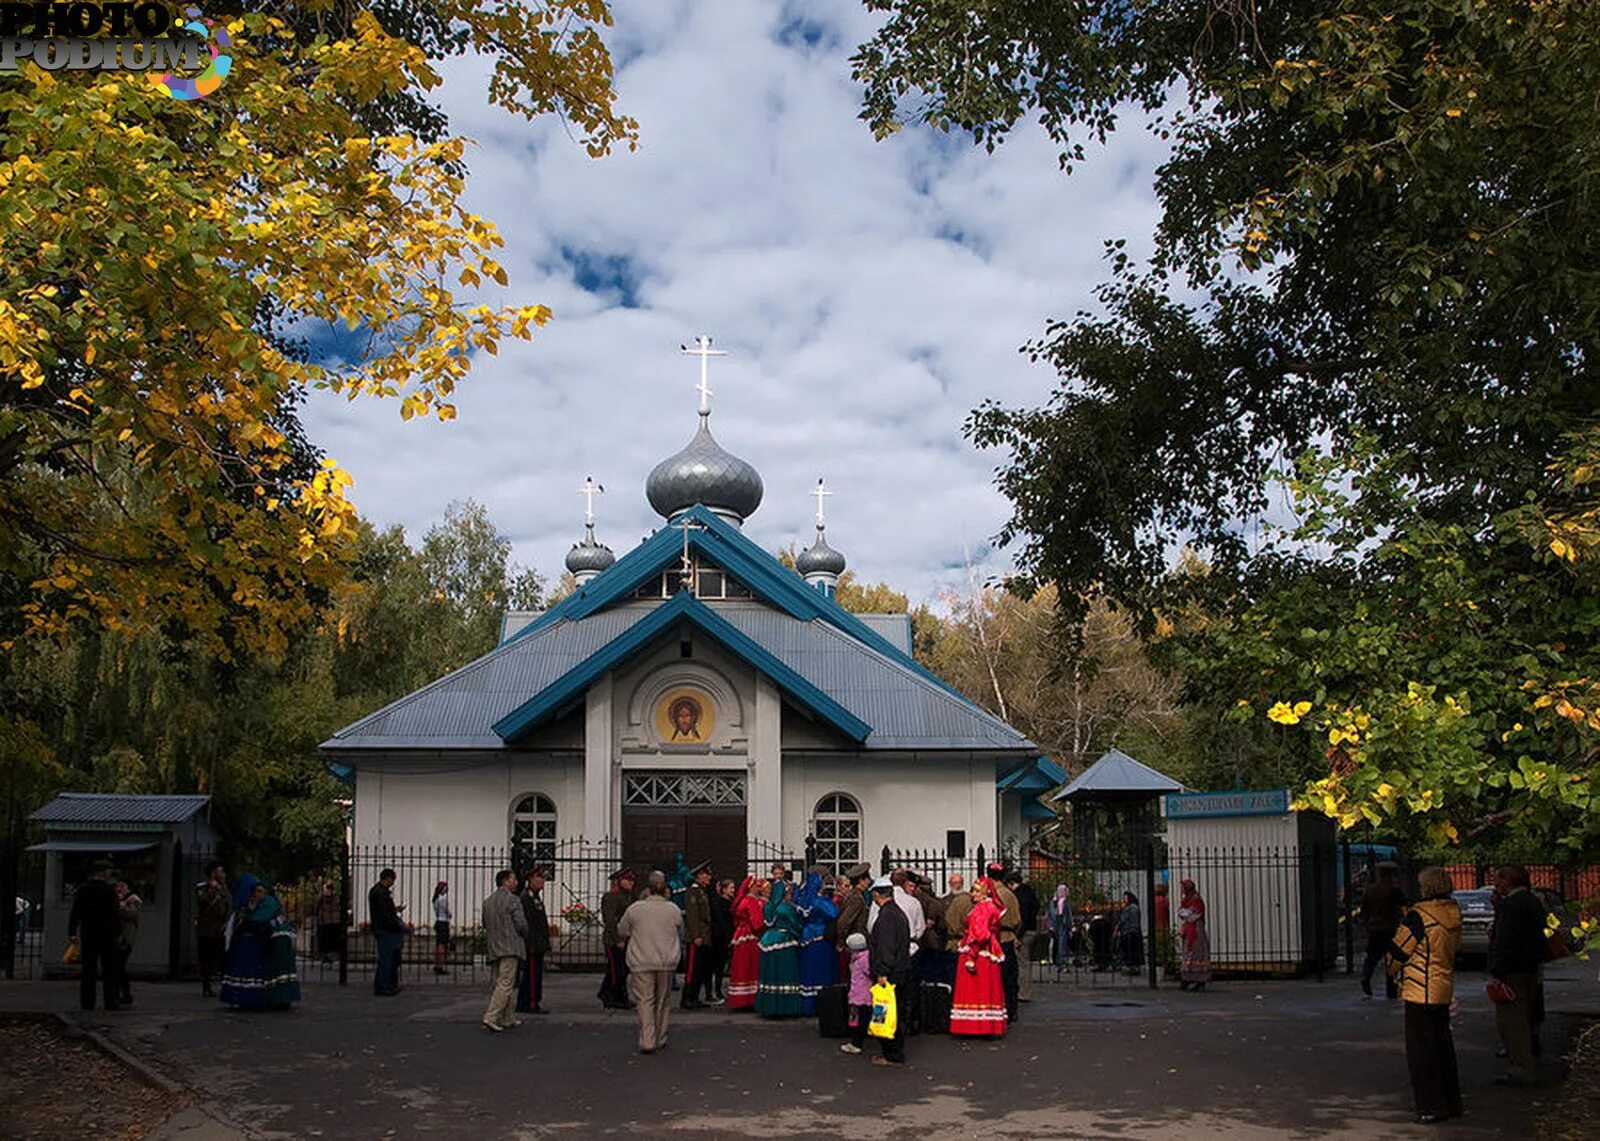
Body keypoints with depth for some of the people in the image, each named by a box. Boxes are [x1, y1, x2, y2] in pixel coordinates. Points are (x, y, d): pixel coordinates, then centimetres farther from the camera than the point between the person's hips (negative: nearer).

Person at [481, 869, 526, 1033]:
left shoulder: (488, 901, 12)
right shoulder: (512, 900, -11)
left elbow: (485, 924, 16)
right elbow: (521, 924, -13)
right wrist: (525, 937, 6)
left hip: (493, 948, 8)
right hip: (509, 947, -8)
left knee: (500, 984, 14)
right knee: (506, 984, -7)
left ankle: (507, 1019, 19)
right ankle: (491, 1018, -15)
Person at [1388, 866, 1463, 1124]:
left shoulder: (1419, 916, -18)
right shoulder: (1453, 913, 5)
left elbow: (1399, 950, -9)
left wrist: (1393, 968, 11)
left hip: (1421, 991, -8)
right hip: (1444, 988, 8)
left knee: (1421, 1049, -1)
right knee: (1442, 1045, 16)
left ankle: (1431, 1107, 1)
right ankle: (1451, 1102, 23)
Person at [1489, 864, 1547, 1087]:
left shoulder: (1511, 905, -18)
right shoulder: (1533, 902, 12)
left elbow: (1504, 942, -22)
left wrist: (1498, 973, -20)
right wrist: (1499, 905, 14)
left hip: (1513, 973, -10)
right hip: (1531, 970, 10)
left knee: (1510, 1022, -5)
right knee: (1523, 1022, 18)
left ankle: (1522, 1071, -5)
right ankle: (1527, 1066, 26)